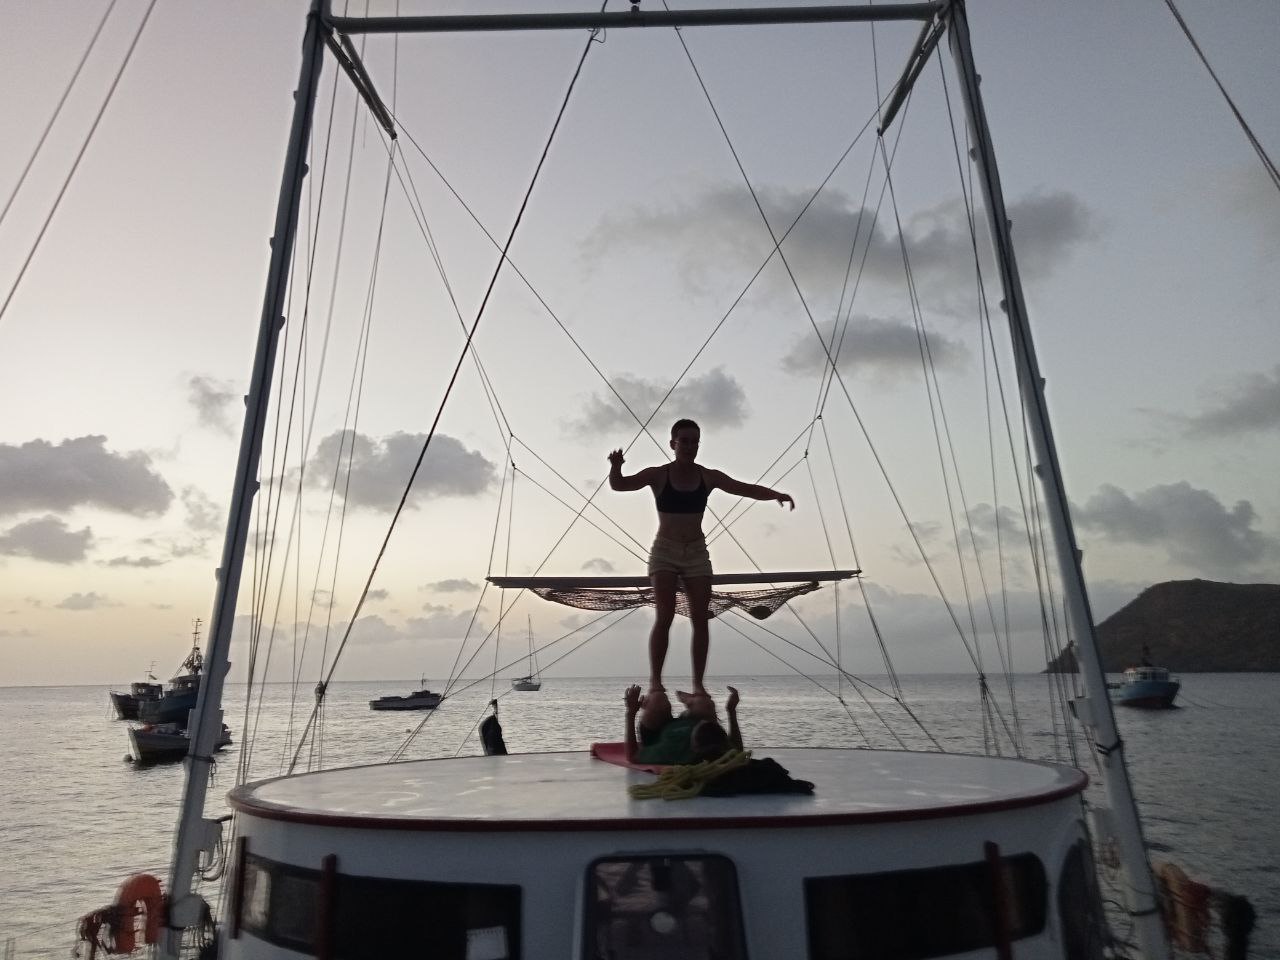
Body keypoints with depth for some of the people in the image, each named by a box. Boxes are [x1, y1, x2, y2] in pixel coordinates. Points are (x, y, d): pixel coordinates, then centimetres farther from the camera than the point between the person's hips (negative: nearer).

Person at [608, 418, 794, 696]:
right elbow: (619, 484, -12)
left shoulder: (709, 477, 0)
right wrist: (616, 466, -34)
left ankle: (698, 684, 3)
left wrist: (775, 494, -21)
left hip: (697, 553, 2)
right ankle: (655, 681, -8)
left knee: (700, 619, -4)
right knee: (664, 615, -14)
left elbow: (746, 488, -4)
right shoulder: (658, 475, -5)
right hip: (664, 551, -2)